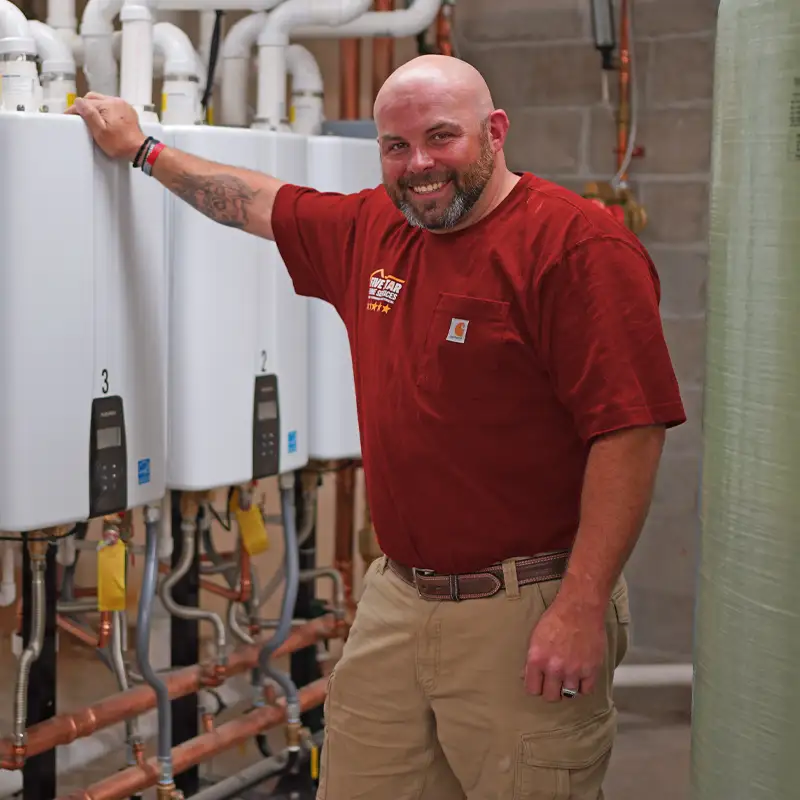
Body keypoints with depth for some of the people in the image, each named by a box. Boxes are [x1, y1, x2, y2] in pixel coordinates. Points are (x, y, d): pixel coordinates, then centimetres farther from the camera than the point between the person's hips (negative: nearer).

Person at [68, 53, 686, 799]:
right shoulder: (369, 231, 10)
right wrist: (142, 148, 39)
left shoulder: (577, 243, -13)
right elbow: (256, 203, 29)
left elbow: (631, 428, -18)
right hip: (394, 600, 7)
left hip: (524, 618, -6)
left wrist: (582, 607, -21)